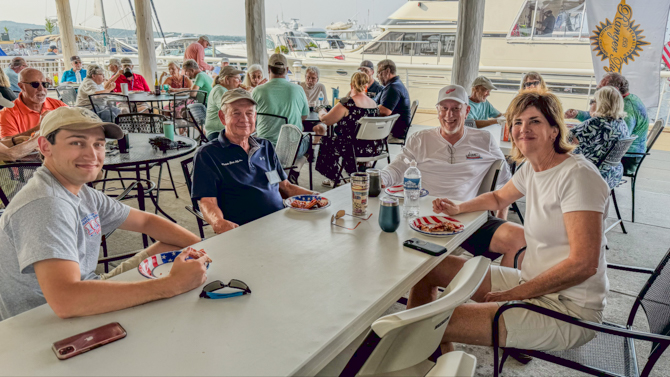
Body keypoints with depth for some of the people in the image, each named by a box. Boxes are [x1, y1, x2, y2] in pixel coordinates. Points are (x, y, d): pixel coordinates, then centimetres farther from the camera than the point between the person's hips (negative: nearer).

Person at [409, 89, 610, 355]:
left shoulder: (577, 175, -19)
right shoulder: (531, 169, 7)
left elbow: (583, 264, -24)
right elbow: (499, 197, 29)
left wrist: (514, 294, -19)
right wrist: (458, 209, 11)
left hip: (568, 308, -9)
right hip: (533, 284, 9)